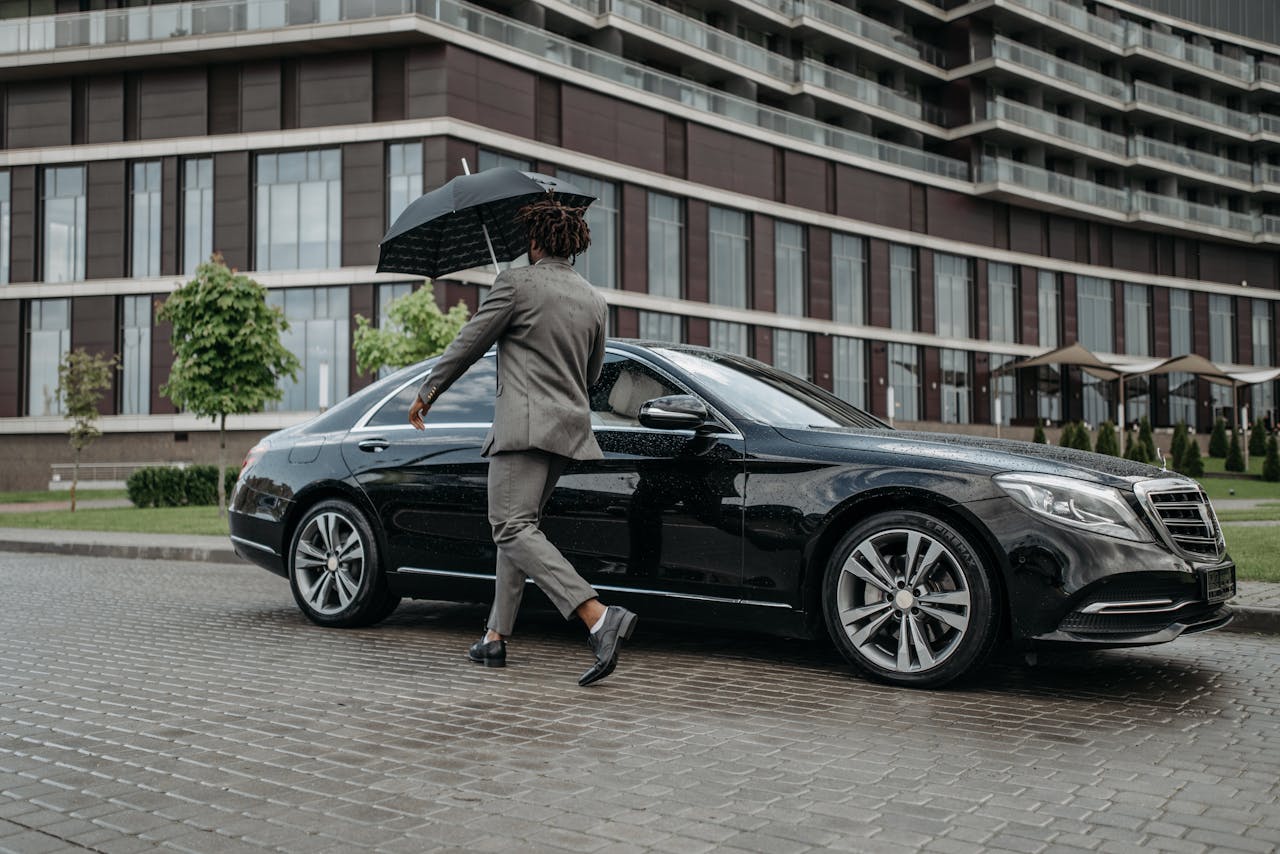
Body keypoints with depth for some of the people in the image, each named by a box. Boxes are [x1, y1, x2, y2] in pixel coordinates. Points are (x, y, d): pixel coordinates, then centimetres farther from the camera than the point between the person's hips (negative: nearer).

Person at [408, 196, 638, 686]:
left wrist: (427, 392, 12)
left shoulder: (517, 283, -4)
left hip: (524, 423, -8)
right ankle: (495, 637, 17)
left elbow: (468, 344, -1)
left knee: (514, 528, -14)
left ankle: (600, 618, -29)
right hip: (570, 425, 8)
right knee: (517, 527, 15)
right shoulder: (594, 301, 15)